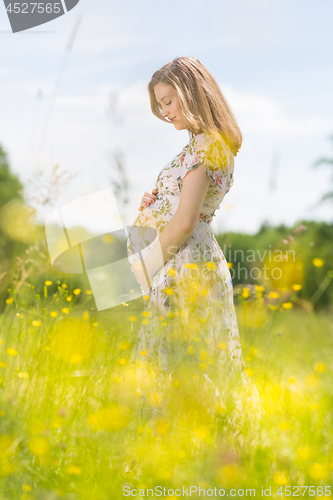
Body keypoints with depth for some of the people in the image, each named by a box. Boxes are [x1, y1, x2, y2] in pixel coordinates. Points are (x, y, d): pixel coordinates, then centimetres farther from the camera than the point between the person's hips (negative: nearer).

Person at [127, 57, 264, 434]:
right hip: (203, 259, 10)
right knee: (212, 360, 13)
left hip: (184, 263, -10)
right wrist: (154, 202, 6)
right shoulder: (218, 144, 16)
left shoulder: (204, 145, -14)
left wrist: (146, 269, -12)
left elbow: (184, 221, -19)